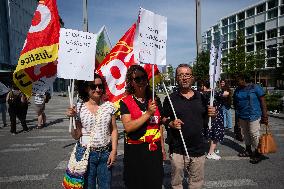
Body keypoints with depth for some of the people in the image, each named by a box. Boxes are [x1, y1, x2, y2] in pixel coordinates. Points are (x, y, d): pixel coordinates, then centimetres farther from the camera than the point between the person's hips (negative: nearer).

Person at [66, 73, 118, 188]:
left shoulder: (109, 106, -2)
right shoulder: (79, 108, -6)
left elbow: (114, 130, 3)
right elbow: (76, 136, -4)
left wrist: (114, 150, -3)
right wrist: (72, 118, -16)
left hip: (106, 153, 1)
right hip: (86, 153, -1)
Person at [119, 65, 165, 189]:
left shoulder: (155, 100, 6)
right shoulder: (125, 102, -6)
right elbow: (128, 127, -18)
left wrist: (162, 146, 15)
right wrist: (148, 113, -20)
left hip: (155, 150, 3)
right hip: (135, 151, -3)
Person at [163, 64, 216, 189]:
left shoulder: (201, 97, 6)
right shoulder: (171, 98, -3)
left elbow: (205, 120, 13)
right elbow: (163, 118, 1)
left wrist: (211, 114, -8)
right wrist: (171, 123, -18)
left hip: (199, 148, 3)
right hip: (177, 149, -2)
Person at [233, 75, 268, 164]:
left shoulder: (255, 87, -7)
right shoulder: (237, 90, 8)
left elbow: (262, 101, -7)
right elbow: (235, 103, 14)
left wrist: (265, 115, -11)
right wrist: (237, 116, 12)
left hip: (253, 115, -5)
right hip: (242, 116, 6)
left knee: (254, 134, -3)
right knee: (245, 134, 14)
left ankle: (257, 153, 9)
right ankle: (248, 150, 29)